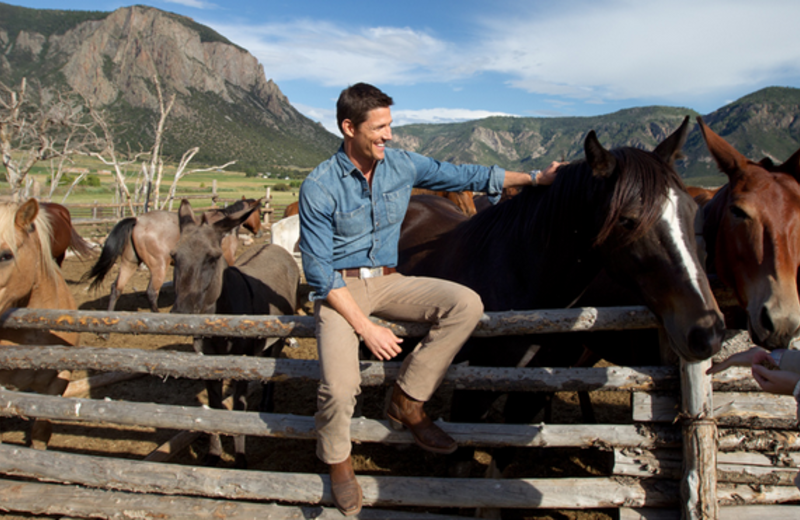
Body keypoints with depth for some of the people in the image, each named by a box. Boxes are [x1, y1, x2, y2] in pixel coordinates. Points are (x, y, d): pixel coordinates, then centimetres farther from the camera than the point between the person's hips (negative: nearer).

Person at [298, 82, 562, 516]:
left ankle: (407, 401, -4)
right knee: (340, 387, -27)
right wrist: (365, 328, -22)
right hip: (338, 288, -5)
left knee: (466, 304, -19)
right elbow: (318, 270, -16)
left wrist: (537, 178, 5)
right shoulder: (319, 187, -16)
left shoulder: (402, 165, -1)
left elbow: (466, 176, 8)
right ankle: (337, 460, 10)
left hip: (388, 281, 5)